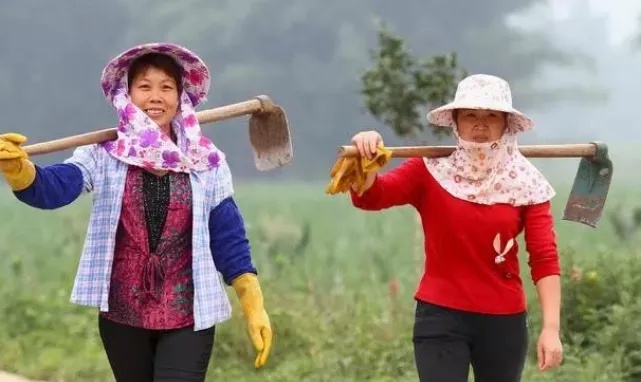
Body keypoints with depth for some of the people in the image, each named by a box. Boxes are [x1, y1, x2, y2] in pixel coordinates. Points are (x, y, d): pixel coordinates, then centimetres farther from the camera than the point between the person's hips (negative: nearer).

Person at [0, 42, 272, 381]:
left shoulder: (206, 162, 0)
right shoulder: (105, 154, -3)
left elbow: (228, 239, 2)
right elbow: (51, 188, -20)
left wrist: (254, 306, -6)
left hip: (188, 315, -1)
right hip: (122, 314, 1)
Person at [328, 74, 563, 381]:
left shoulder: (524, 182, -1)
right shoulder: (430, 171, -3)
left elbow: (545, 258, -5)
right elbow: (369, 196, -17)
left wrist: (551, 327, -15)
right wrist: (365, 165, -41)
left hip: (504, 319, 2)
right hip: (440, 316, -2)